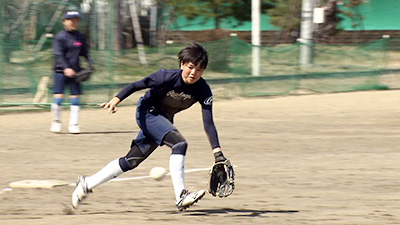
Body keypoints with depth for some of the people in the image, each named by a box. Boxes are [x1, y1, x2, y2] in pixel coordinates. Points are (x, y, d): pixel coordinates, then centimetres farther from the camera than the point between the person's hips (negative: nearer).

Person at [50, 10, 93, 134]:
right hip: (61, 71, -4)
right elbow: (59, 54, -12)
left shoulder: (81, 37, 11)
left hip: (75, 71, 4)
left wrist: (89, 65, -2)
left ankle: (73, 125, 5)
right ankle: (56, 122, 11)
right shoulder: (60, 37, -5)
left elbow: (84, 53, 16)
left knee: (75, 98, -1)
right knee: (58, 97, -8)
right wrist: (66, 68, -25)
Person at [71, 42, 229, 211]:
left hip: (163, 120, 6)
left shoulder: (203, 91, -17)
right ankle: (181, 196, -30)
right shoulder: (168, 77, -27)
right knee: (179, 143, -28)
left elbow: (208, 124, -20)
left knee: (131, 161, 9)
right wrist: (116, 99, -28)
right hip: (147, 112, -6)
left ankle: (87, 184, 22)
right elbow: (137, 85, -18)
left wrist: (217, 152, -28)